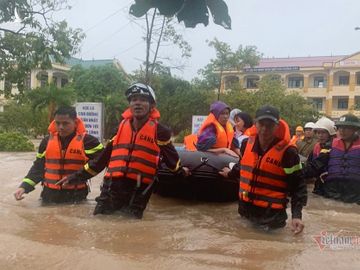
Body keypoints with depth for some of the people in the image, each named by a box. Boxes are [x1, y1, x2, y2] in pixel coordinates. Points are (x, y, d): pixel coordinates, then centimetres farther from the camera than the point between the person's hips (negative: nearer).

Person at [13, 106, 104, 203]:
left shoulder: (86, 140, -9)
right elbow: (38, 168, 12)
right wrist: (24, 187, 1)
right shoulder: (47, 141, 5)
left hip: (76, 196, -3)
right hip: (50, 196, 4)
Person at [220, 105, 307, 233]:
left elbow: (298, 186, -11)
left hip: (272, 215, -5)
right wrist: (231, 173, 38)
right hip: (245, 209, 5)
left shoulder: (287, 152, -16)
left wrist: (296, 215, -21)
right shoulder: (247, 143, 0)